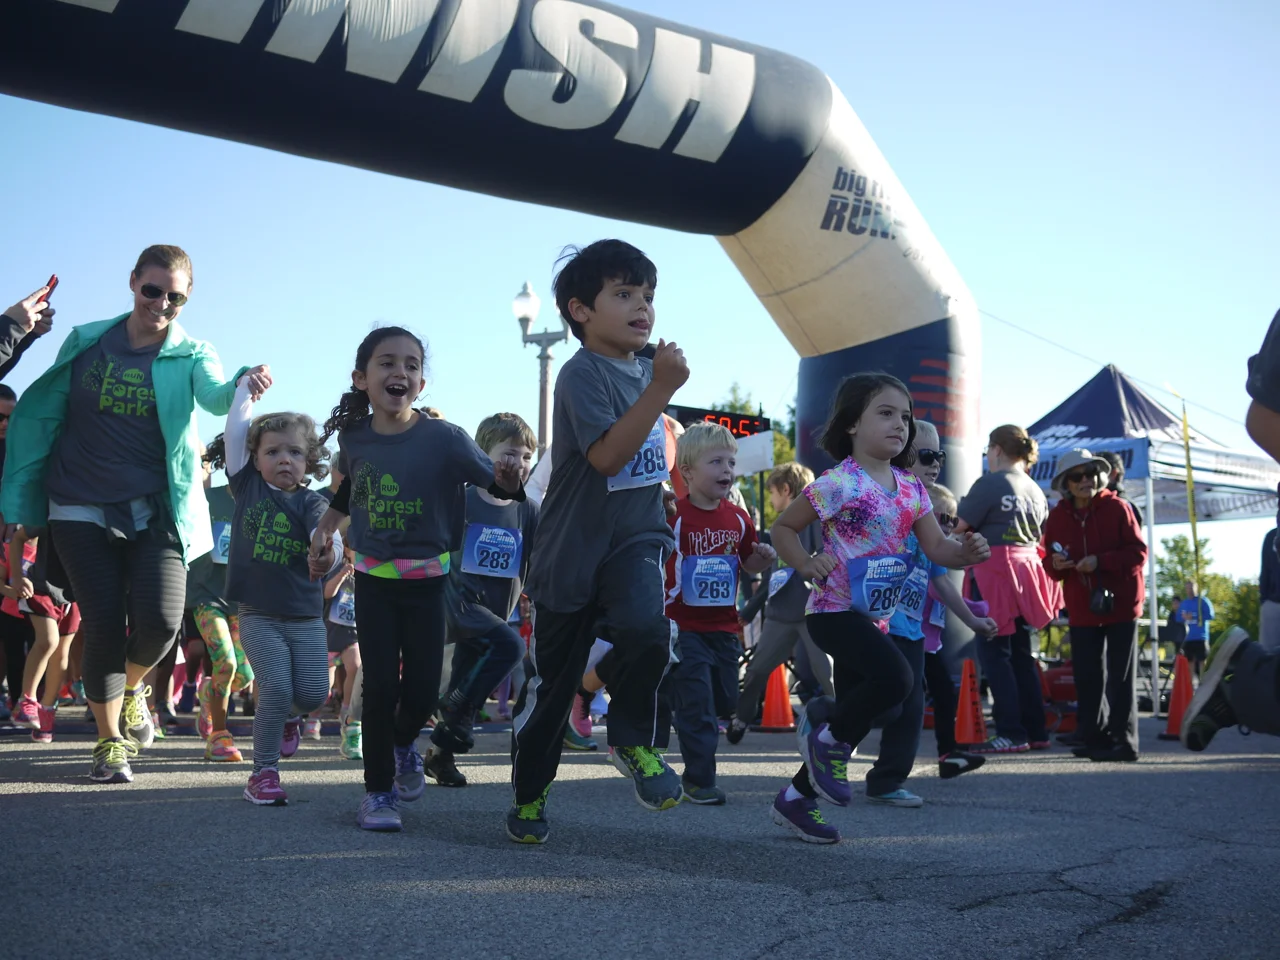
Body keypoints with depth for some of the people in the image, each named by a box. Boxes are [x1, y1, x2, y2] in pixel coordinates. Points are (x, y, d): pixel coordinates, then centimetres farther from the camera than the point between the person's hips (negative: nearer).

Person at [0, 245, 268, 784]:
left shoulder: (191, 355, 1)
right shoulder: (86, 343, 4)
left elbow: (215, 396, -21)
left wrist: (243, 384, -45)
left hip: (154, 511, 0)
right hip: (81, 510, 1)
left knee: (160, 621, -14)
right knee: (104, 626, -2)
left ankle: (132, 686, 22)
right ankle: (110, 743, 18)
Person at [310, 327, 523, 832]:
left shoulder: (444, 438, -16)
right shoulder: (353, 438, -4)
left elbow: (495, 483, -12)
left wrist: (508, 481, -33)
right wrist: (324, 529, 10)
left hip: (425, 581, -1)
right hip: (372, 580, 1)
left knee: (423, 689, 2)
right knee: (381, 685, -3)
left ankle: (404, 742, 37)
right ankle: (378, 790, 14)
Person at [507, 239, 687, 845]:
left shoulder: (645, 367, 7)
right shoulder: (582, 373, -14)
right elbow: (607, 455, -27)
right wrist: (662, 388, -28)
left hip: (637, 535, 4)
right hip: (573, 547, -4)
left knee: (646, 626, -29)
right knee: (552, 679, 8)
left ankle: (636, 738, -2)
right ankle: (529, 794, 29)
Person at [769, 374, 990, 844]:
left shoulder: (912, 489, 6)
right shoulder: (838, 483, -13)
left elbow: (937, 548, 4)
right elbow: (783, 529, -6)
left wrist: (967, 551, -17)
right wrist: (808, 566, -23)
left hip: (877, 616, 8)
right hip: (835, 609, -8)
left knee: (859, 713, 11)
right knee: (896, 678, -27)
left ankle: (796, 798, 26)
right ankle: (826, 735, 0)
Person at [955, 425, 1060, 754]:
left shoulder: (989, 484, -9)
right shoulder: (1036, 490, 14)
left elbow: (960, 527, -9)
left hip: (993, 571, -8)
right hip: (1026, 570, 8)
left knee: (994, 653, -4)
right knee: (1022, 654, 13)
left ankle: (1011, 733, -8)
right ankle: (1035, 731, 14)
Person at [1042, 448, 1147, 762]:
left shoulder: (1117, 508, -6)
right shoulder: (1058, 516, 5)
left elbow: (1138, 553, -9)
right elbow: (1050, 562, 10)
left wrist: (1100, 562, -21)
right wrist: (1054, 564, -13)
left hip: (1120, 604, -4)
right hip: (1082, 608, 4)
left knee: (1120, 677, -1)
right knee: (1087, 677, 8)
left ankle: (1124, 742, 3)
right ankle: (1096, 739, 19)